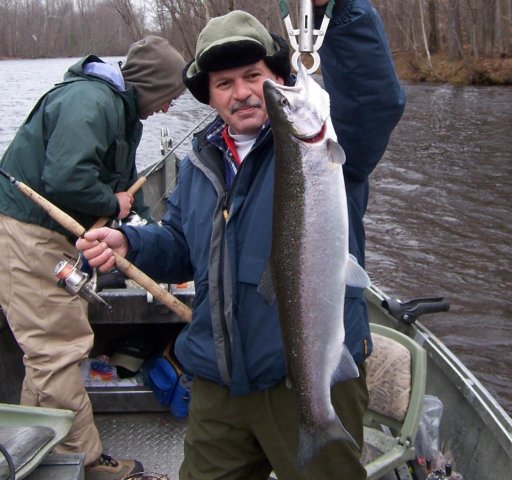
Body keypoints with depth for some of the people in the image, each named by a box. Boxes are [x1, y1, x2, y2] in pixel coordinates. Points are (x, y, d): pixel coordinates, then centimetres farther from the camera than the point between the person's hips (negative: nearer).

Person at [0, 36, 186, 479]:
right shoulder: (90, 101, -19)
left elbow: (124, 184, 25)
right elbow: (66, 178, -31)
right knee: (60, 348, -6)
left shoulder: (122, 112, 16)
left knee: (52, 348, 16)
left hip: (54, 236, 11)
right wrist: (113, 202, -14)